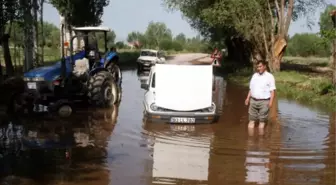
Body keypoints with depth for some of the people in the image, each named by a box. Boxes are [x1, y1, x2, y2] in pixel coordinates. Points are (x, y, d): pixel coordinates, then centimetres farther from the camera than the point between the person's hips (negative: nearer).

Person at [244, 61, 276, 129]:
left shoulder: (269, 76, -2)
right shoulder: (254, 75, 13)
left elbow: (272, 90, -6)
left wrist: (271, 101, -15)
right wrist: (248, 98, 7)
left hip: (264, 101, -4)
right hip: (253, 100, 5)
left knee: (262, 121, 3)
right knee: (251, 120, 5)